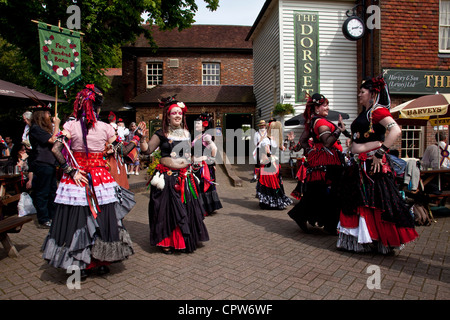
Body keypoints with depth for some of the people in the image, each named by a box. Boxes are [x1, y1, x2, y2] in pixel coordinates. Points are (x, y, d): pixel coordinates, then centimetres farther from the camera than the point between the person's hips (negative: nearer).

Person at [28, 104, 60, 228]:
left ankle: (52, 216, 26)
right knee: (42, 192, -2)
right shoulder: (35, 128, -12)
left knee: (52, 191, 15)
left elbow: (54, 140, 13)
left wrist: (55, 126, 10)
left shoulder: (43, 128, 18)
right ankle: (43, 220, 5)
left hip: (49, 163, 10)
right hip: (41, 164, -10)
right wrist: (56, 125, -10)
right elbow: (52, 140, -18)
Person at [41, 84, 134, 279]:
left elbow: (56, 150, -12)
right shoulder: (105, 128, -4)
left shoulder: (71, 126, -4)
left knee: (76, 220, 10)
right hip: (101, 180, 0)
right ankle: (102, 263, 25)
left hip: (77, 180, 0)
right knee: (102, 219, 12)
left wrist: (70, 170, -7)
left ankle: (81, 266, 19)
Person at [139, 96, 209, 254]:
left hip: (185, 177, 6)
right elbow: (147, 150, -7)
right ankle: (166, 242, 15)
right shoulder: (161, 134, -5)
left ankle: (187, 240, 27)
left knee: (187, 208, 11)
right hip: (168, 177, -5)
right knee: (168, 209, 0)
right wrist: (142, 138, -21)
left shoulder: (186, 133, 11)